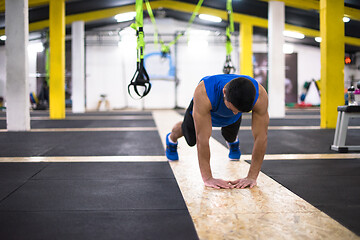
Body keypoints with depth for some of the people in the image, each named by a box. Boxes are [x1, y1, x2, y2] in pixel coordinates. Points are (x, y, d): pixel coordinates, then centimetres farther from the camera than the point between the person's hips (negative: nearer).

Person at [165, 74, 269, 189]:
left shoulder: (260, 95, -44)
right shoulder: (203, 92, -50)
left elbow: (261, 137, -40)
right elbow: (202, 138, -47)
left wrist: (251, 177, -41)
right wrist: (208, 178, -48)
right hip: (202, 109, -1)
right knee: (191, 140, 20)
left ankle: (233, 141, 61)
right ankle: (171, 139, 54)